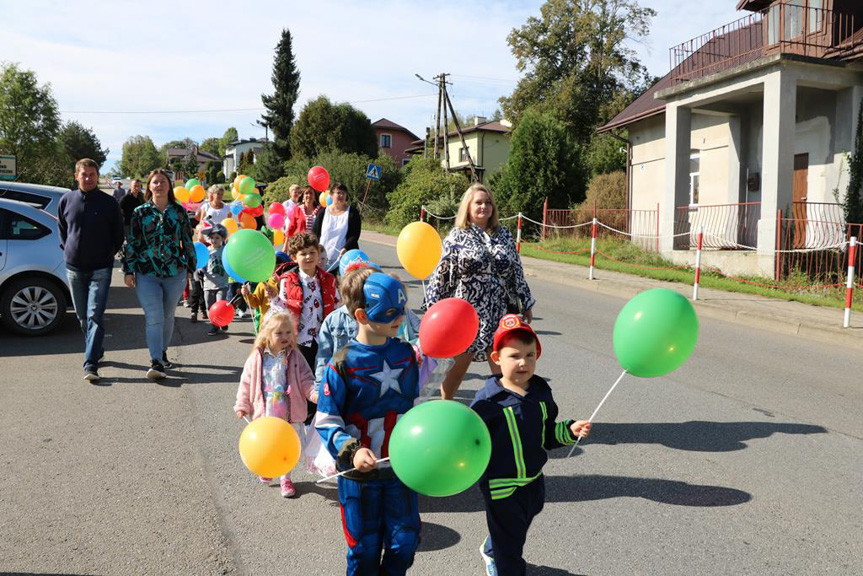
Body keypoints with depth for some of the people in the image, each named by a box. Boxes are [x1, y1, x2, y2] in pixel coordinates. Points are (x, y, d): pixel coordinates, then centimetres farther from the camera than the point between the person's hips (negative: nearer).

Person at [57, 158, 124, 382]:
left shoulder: (109, 203, -3)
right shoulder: (66, 200, 4)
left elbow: (119, 234, 6)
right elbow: (62, 230, 19)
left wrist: (109, 253, 0)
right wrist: (68, 249, 10)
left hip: (100, 269, -3)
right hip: (74, 268, 4)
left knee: (95, 316, -11)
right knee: (82, 316, 13)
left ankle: (90, 365, -14)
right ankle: (95, 352, 32)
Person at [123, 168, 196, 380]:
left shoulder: (178, 211, 5)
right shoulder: (140, 212, 3)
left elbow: (187, 240, 10)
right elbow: (131, 242, 3)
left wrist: (190, 267, 10)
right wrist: (128, 270, -2)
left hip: (175, 273, 2)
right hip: (146, 273, -2)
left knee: (168, 316, 13)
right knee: (154, 317, -10)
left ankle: (162, 352, 31)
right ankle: (156, 362, -12)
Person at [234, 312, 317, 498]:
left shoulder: (294, 357, -5)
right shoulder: (257, 358, -5)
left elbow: (305, 380, -3)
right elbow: (246, 383, 3)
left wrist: (314, 393, -21)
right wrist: (242, 405, 3)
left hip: (290, 413, 0)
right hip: (265, 413, 0)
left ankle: (285, 477, 31)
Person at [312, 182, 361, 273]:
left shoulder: (353, 213, 2)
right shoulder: (323, 213, 9)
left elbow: (354, 236, -5)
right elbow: (315, 234, 11)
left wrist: (345, 248, -22)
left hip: (343, 259, -2)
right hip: (323, 260, 3)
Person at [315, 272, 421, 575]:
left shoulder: (406, 353, -1)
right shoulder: (342, 366, -16)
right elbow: (326, 421, -12)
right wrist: (352, 451, -26)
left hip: (402, 467, 4)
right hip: (360, 472, -4)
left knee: (404, 541, 13)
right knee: (365, 547, 11)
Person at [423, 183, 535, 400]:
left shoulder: (504, 235, 8)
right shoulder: (456, 236, -2)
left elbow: (517, 273, 12)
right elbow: (440, 274, -3)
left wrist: (526, 304, 14)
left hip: (498, 313, 3)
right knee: (459, 365, 9)